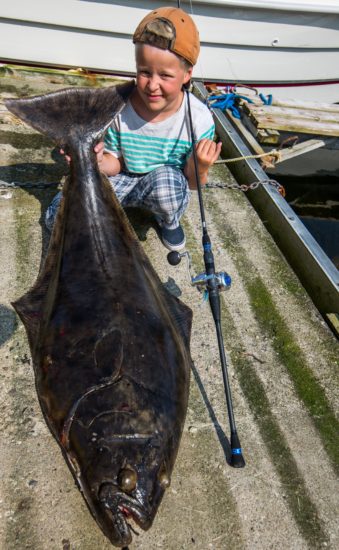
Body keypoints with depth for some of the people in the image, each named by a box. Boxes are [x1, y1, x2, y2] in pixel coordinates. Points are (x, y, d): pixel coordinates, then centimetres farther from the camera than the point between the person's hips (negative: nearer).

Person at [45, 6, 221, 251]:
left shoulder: (199, 119, -21)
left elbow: (193, 184, -11)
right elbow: (116, 165, -7)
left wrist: (200, 169, -34)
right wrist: (99, 161, -29)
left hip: (170, 180, -1)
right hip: (125, 179, 2)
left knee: (165, 179, -41)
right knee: (58, 216, -13)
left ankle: (170, 220, -2)